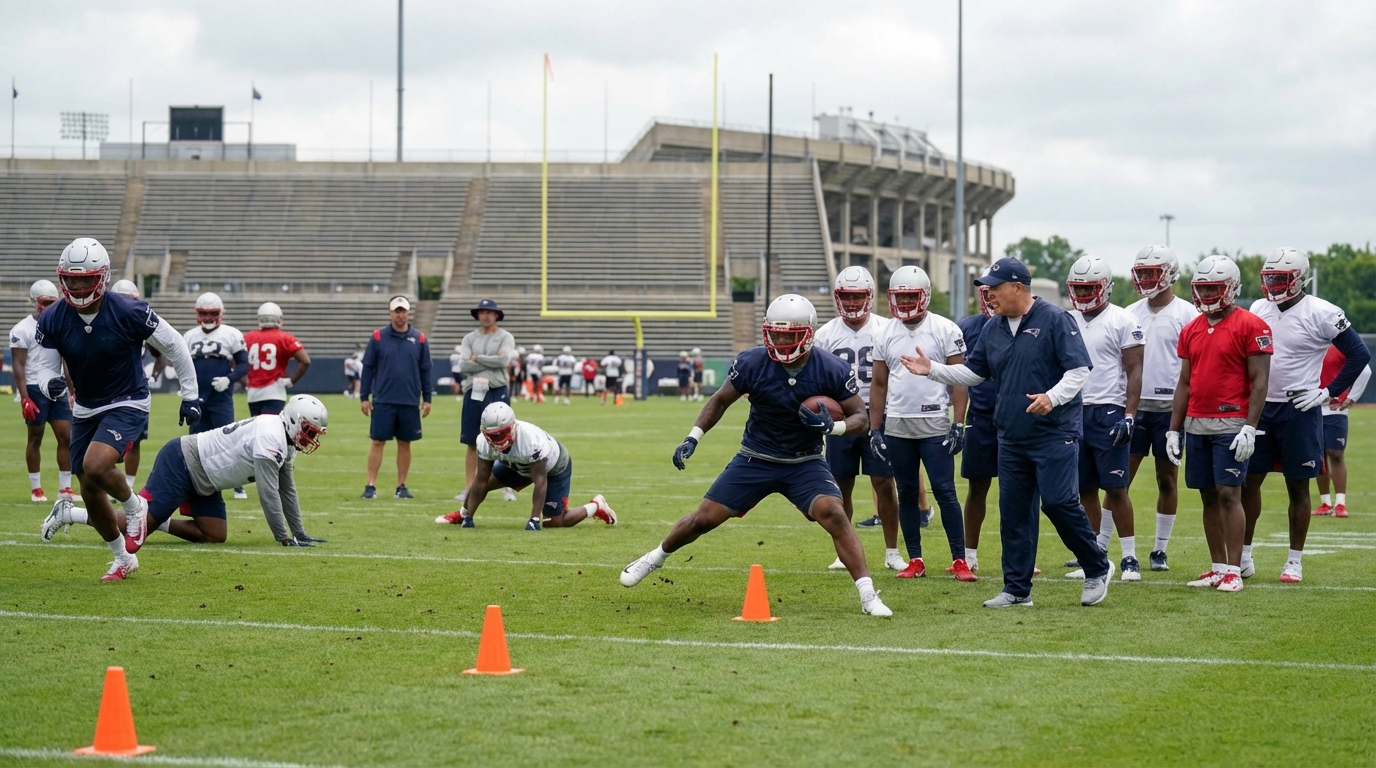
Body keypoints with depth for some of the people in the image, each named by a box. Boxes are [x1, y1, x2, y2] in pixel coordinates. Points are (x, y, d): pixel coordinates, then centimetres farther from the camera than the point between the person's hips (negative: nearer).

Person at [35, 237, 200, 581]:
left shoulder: (128, 312, -22)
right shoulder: (52, 320, -12)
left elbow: (175, 346, -9)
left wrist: (190, 395, -6)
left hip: (128, 404, -5)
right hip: (86, 409, 5)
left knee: (95, 466, -29)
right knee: (91, 493, 8)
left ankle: (134, 506, 4)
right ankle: (123, 559, 31)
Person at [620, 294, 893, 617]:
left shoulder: (832, 371, -18)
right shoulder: (752, 363, -16)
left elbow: (862, 419, -10)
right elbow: (721, 400, 2)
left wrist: (832, 426, -30)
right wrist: (693, 438, -7)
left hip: (805, 463, -1)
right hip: (755, 459, 1)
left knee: (834, 515, -24)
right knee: (704, 518, 3)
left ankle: (867, 595, -19)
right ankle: (657, 557, 32)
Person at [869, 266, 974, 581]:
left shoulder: (945, 330, -4)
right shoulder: (886, 334, 8)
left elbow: (959, 380, -4)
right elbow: (879, 385, 12)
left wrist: (958, 424, -11)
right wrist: (875, 429, 8)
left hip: (934, 425, -4)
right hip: (897, 426, 4)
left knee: (944, 491, -7)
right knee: (907, 494, 8)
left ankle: (960, 560, -3)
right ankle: (915, 561, 15)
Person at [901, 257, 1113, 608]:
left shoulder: (1054, 320, -9)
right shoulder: (993, 329, 12)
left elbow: (1078, 369, -12)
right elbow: (972, 372, 19)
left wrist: (1052, 397, -27)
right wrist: (931, 369, 8)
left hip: (1055, 434, -7)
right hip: (1012, 437, 7)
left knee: (1059, 502, -13)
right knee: (1013, 512, 6)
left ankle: (1098, 569, 7)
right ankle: (1017, 589, 13)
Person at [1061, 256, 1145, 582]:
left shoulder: (1122, 321, -5)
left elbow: (1134, 371, -7)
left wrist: (1129, 415, -15)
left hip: (1108, 413, -6)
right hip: (1074, 413, 6)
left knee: (1116, 488, -6)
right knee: (1085, 490, 7)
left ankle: (1130, 558, 0)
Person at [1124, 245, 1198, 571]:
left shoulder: (1186, 314, -4)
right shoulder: (1132, 313, 8)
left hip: (1170, 407, -3)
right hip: (1135, 406, 3)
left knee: (1167, 479, 6)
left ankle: (1160, 549, 14)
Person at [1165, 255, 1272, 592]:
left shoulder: (1250, 326, -7)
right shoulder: (1191, 330, 13)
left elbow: (1259, 381, -9)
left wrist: (1249, 428, -16)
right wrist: (1173, 430, 13)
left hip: (1230, 425, -6)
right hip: (1197, 425, 6)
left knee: (1229, 494, -8)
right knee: (1209, 497, 8)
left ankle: (1233, 571, -6)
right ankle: (1218, 567, 14)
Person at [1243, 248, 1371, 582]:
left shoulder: (1321, 314, -11)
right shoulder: (1259, 310, 7)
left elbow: (1359, 354, -10)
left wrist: (1328, 392, -11)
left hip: (1299, 410, -5)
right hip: (1260, 407, 5)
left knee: (1297, 487, 4)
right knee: (1248, 480, 5)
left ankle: (1295, 561, 12)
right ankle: (1243, 556, 14)